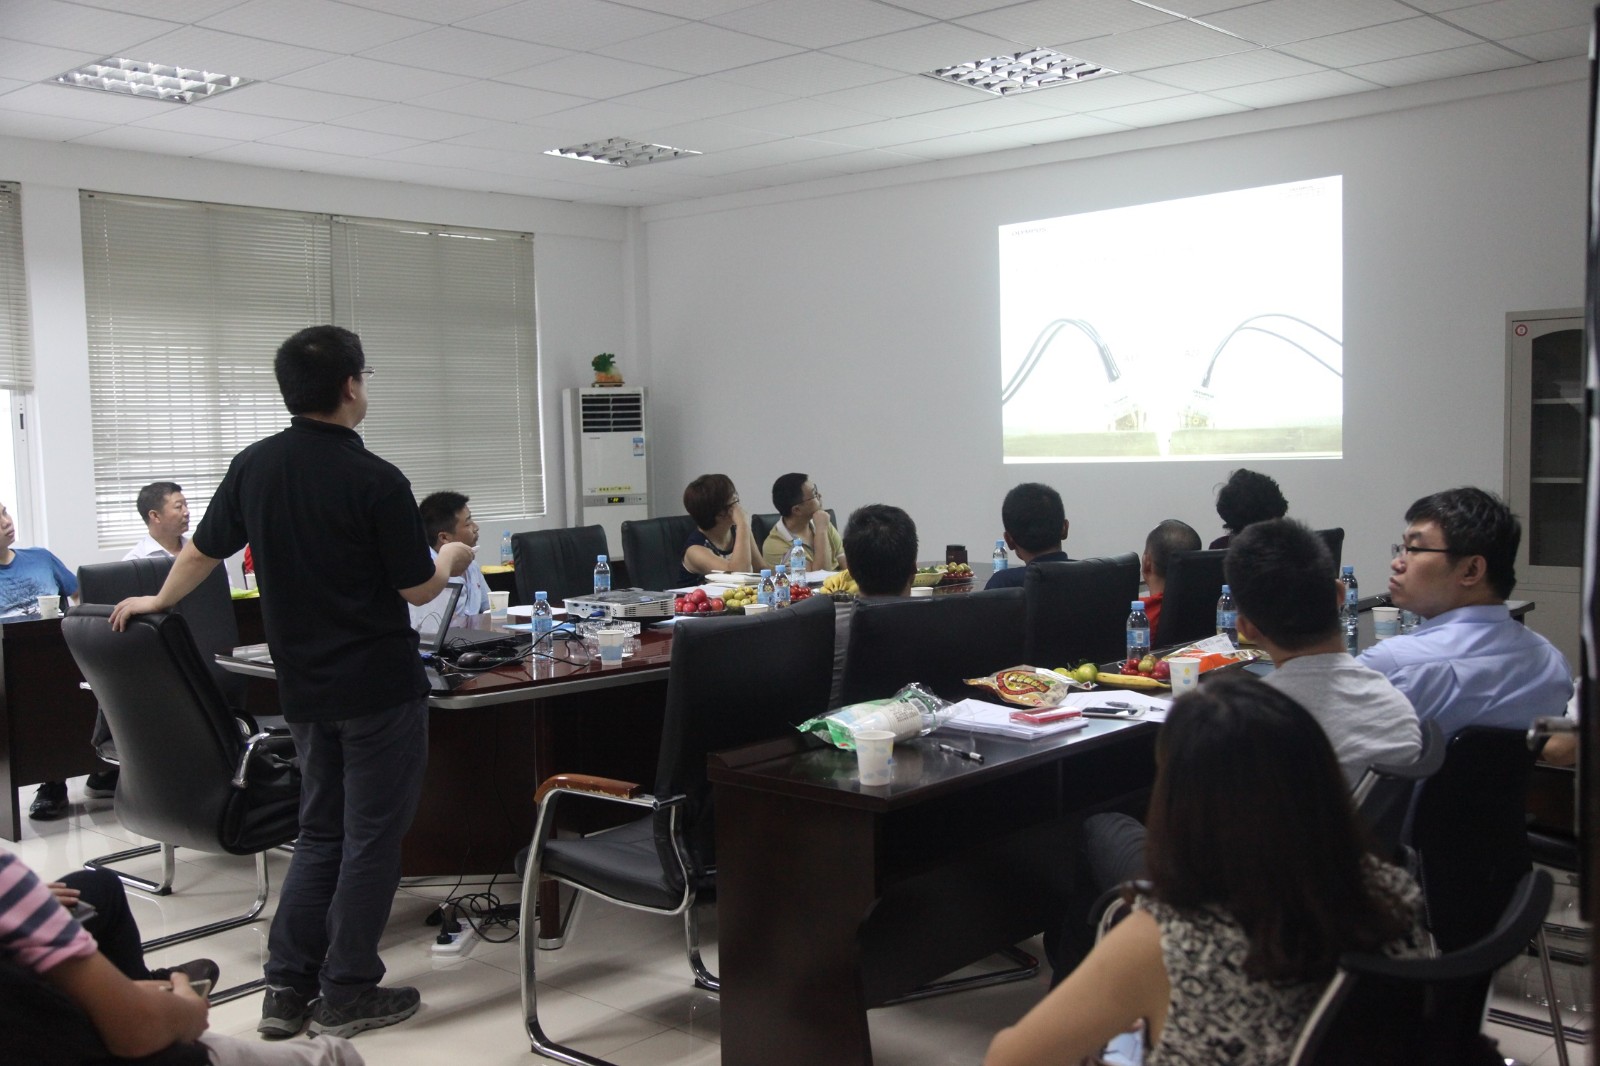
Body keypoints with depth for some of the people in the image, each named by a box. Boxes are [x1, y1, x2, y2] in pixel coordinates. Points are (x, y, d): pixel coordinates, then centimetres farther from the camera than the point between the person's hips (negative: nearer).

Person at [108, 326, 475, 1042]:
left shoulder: (254, 466, 1)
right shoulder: (377, 481, -16)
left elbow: (203, 552, 13)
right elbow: (416, 588, -10)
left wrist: (157, 602, 31)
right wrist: (452, 559, 11)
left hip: (303, 684, 6)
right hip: (378, 684, -6)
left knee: (319, 834, 18)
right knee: (371, 838, 5)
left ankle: (286, 989, 18)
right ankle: (348, 995, 13)